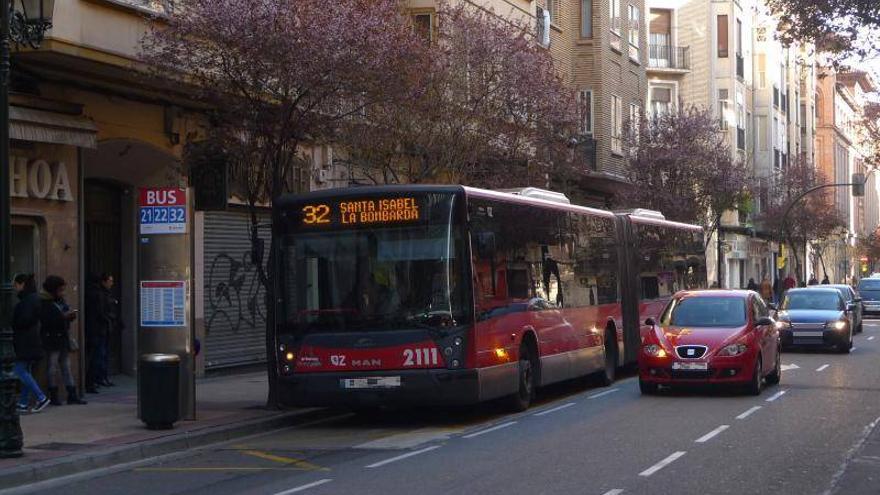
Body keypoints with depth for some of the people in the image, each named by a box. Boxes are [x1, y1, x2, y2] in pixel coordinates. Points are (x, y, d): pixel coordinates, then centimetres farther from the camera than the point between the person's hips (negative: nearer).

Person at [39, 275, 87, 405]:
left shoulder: (61, 301, 14)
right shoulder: (44, 303, -10)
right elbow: (45, 321, -20)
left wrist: (71, 316, -2)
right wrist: (63, 317, -22)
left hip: (64, 338, 7)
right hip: (52, 340, -7)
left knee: (66, 367, 7)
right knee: (53, 368, -2)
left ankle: (72, 395, 8)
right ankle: (53, 396, 5)